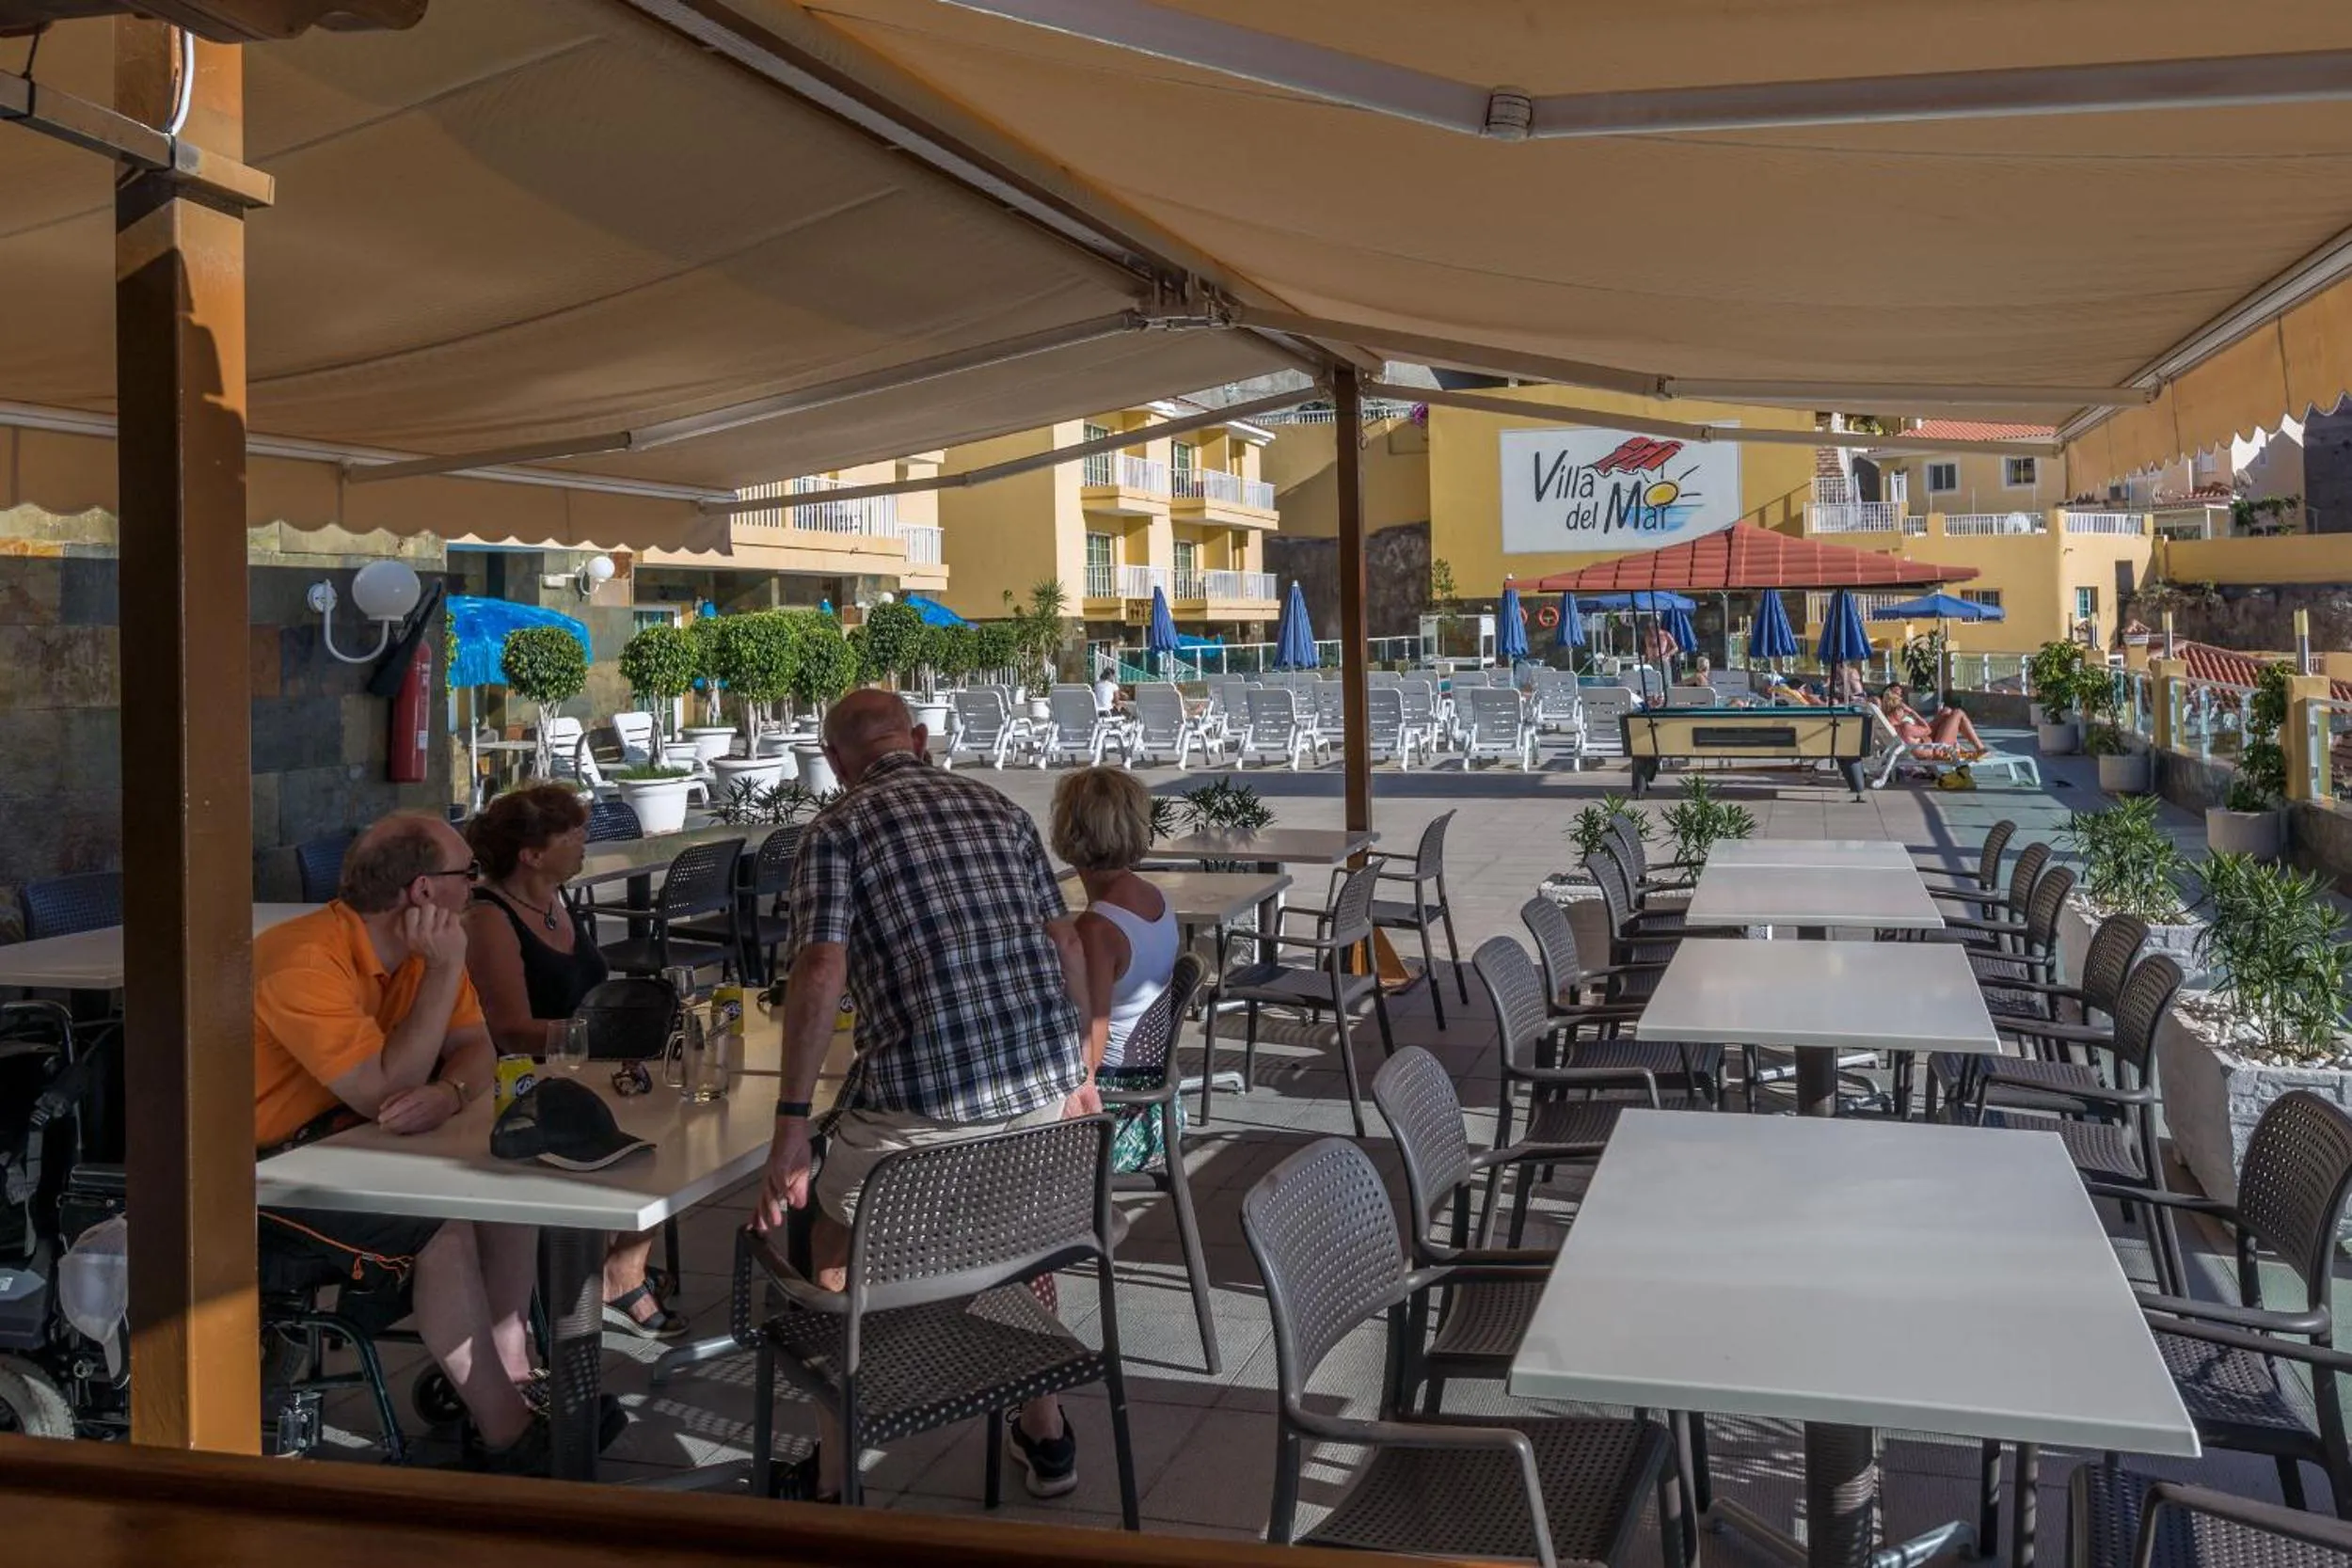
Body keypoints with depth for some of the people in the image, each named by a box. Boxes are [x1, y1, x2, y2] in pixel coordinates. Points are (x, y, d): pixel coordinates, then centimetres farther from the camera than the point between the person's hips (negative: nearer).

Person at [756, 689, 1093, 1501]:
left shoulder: (836, 829, 1)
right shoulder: (999, 808, 15)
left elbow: (820, 971, -11)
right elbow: (1067, 944, 15)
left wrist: (791, 1123, -8)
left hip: (923, 1096, -5)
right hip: (1044, 1082, 5)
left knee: (838, 1243, 20)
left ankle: (836, 1474, 24)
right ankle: (1045, 1436, 39)